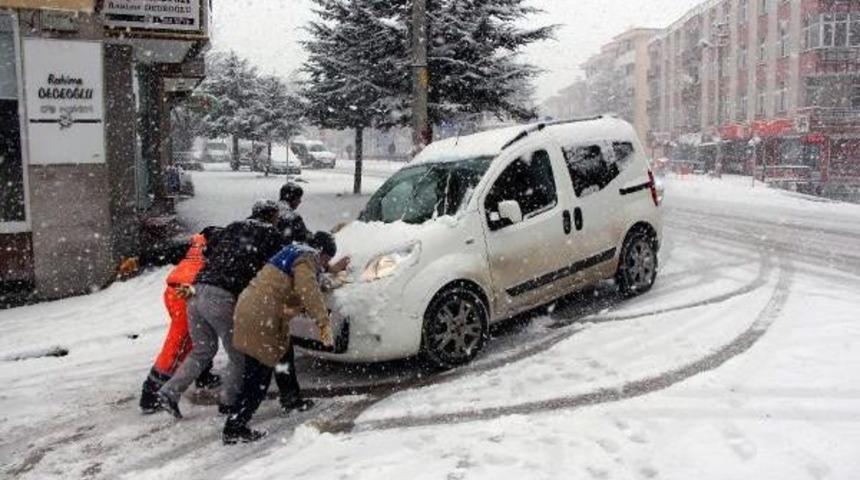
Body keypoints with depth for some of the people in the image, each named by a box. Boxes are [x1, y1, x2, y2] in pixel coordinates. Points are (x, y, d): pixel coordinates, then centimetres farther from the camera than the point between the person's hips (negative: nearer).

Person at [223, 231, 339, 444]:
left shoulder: (294, 251, 19)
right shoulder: (307, 259, -11)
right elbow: (308, 290, -30)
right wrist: (324, 323, -34)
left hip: (250, 308, 11)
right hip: (261, 319, -11)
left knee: (283, 356, 27)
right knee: (259, 376, -4)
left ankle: (291, 399, 45)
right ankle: (234, 428, 0)